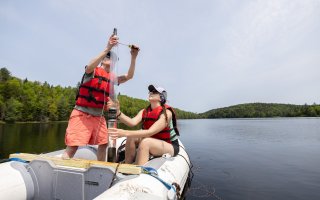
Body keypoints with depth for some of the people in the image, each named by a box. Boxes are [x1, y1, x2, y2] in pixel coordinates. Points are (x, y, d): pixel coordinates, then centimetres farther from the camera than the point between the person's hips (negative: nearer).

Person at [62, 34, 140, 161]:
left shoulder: (113, 78, 11)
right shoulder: (93, 71, -3)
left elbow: (129, 76, -1)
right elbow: (90, 66, -27)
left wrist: (133, 57, -11)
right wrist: (107, 48, -33)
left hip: (98, 116, 6)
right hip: (82, 114, -5)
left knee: (103, 143, 10)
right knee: (73, 146, -9)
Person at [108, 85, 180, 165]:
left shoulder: (166, 113, -21)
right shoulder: (144, 111, -1)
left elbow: (150, 132, -32)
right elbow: (132, 122, -20)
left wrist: (125, 133, -41)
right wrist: (118, 112, -36)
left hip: (171, 146, -6)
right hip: (154, 143, 6)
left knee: (145, 142, -33)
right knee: (131, 138, -15)